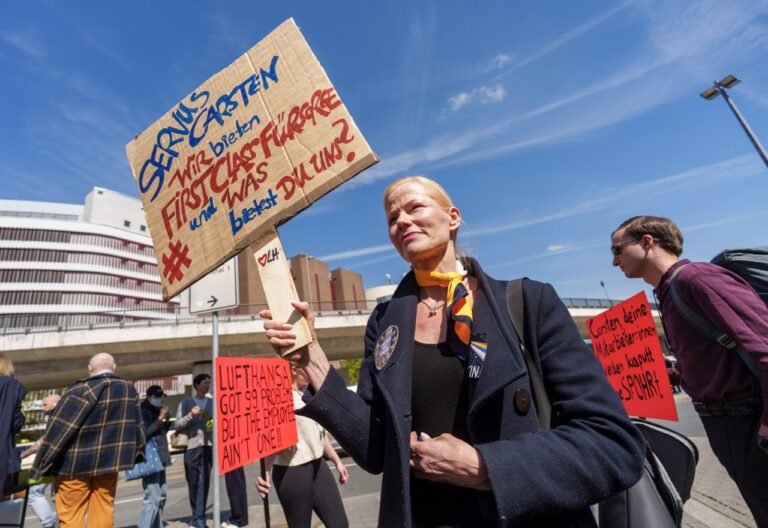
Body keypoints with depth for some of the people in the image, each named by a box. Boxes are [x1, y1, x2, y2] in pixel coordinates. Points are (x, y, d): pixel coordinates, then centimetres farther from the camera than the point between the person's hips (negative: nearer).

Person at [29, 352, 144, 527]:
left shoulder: (79, 391, -15)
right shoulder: (129, 390, -2)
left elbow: (57, 430, -14)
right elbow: (136, 426, 7)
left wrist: (40, 466, -4)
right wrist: (137, 454, 20)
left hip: (75, 463, -3)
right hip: (109, 460, 4)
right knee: (103, 511, 13)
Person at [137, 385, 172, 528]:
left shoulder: (156, 410, 16)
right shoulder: (143, 412, -11)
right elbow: (145, 433, -22)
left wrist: (167, 420, 5)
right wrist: (160, 419, -20)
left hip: (159, 457, 10)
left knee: (162, 494, 17)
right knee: (153, 497, -14)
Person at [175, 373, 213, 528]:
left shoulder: (212, 402, 11)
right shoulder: (186, 402, 4)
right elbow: (178, 425, -1)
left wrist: (211, 419, -9)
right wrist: (190, 415, -16)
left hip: (208, 446, 2)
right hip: (191, 446, -1)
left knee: (204, 482, -1)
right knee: (193, 483, 7)